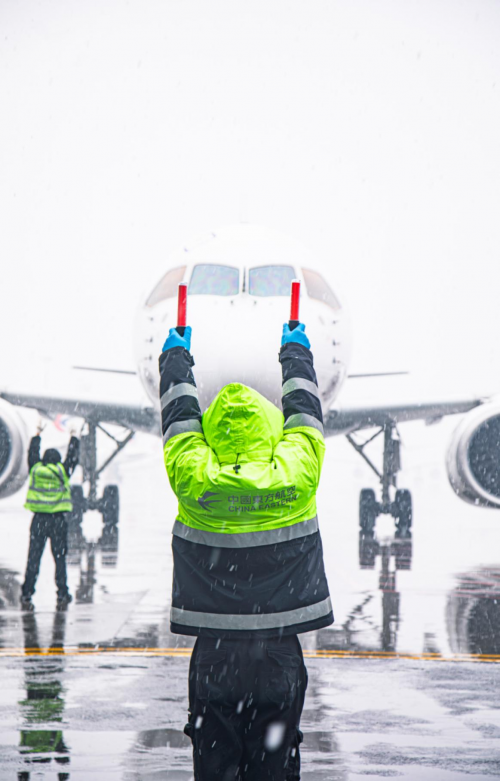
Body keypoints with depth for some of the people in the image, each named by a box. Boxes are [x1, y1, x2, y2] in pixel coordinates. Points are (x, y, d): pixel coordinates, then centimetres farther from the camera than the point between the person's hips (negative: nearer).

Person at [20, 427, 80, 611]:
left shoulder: (35, 469, 4)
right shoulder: (63, 471, 0)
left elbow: (32, 453, 23)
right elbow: (73, 456, 16)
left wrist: (37, 435, 36)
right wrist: (74, 437, 31)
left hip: (38, 520, 1)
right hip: (58, 520, -1)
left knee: (33, 558, 2)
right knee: (59, 558, 6)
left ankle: (26, 596, -2)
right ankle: (62, 595, 5)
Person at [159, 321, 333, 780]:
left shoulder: (193, 481, -7)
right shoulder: (295, 477, -6)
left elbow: (179, 414, 11)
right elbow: (303, 410, 13)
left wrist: (176, 356, 29)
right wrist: (296, 351, 31)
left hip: (213, 659, 0)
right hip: (280, 659, 0)